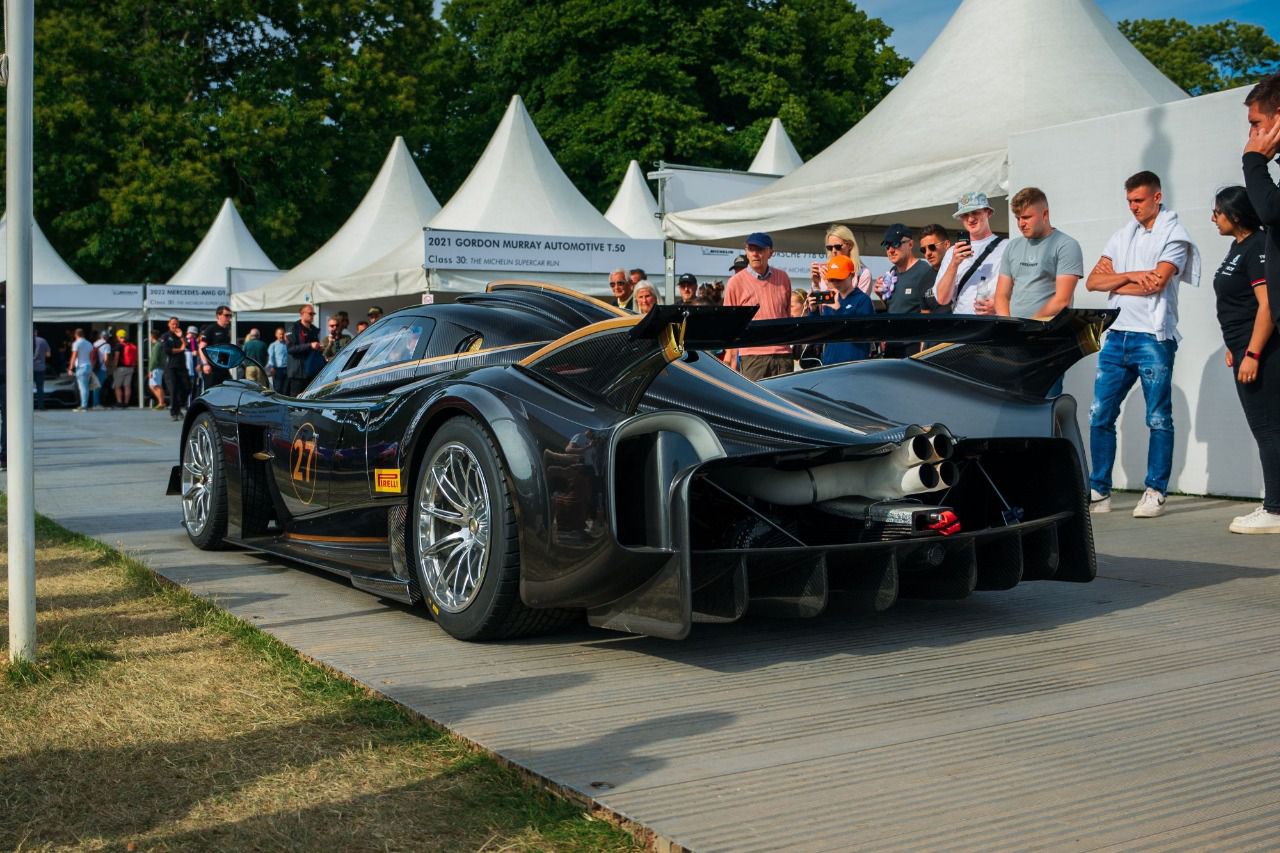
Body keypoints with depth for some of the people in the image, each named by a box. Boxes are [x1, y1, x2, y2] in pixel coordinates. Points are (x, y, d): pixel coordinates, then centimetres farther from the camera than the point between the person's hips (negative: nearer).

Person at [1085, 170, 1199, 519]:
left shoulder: (1173, 235, -1)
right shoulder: (1122, 237, 17)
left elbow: (1156, 282, -14)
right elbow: (1093, 280, 7)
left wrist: (1114, 282, -2)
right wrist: (1129, 276, -9)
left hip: (1153, 337, -6)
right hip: (1117, 336, 6)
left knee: (1158, 419, 0)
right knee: (1100, 416, 3)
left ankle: (1155, 492, 6)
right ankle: (1099, 491, 11)